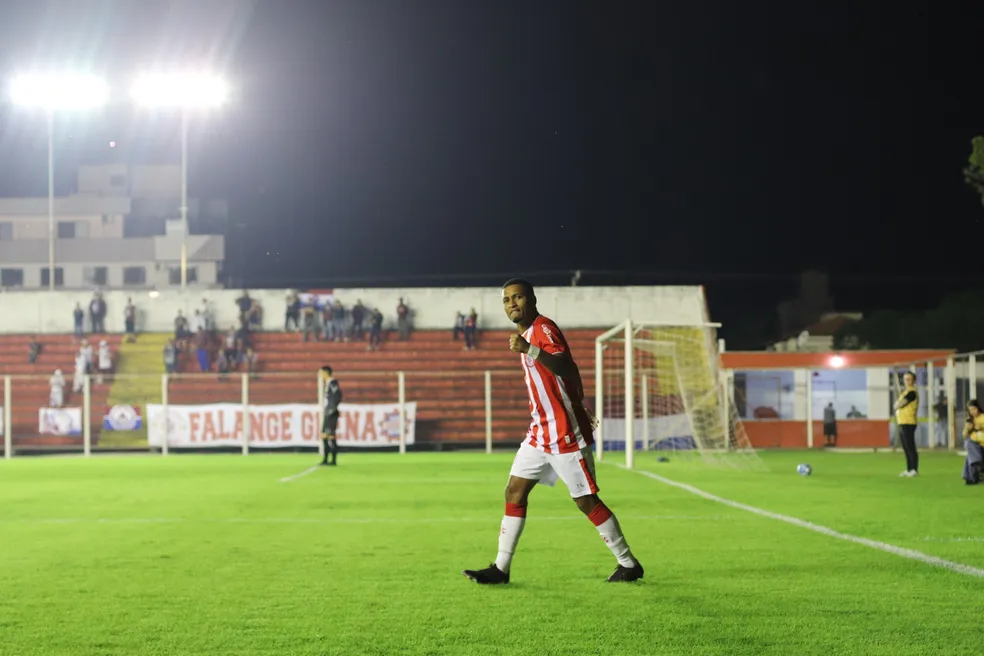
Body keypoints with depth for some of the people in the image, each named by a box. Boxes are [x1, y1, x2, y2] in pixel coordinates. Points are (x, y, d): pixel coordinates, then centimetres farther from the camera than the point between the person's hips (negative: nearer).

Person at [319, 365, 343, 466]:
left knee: (331, 436, -8)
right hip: (327, 413, 10)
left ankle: (334, 460, -5)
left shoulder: (333, 383, -13)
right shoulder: (328, 383, 16)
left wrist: (332, 409, -21)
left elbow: (338, 397, -22)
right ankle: (326, 460, 16)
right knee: (324, 435, 12)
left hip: (331, 413, -10)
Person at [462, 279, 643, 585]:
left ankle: (628, 564, 9)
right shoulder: (528, 334, 13)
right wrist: (578, 407, 26)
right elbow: (571, 371, 21)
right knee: (515, 491, 4)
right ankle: (500, 568, 7)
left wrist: (529, 350, -48)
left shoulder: (543, 328, -15)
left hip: (565, 433, -9)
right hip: (540, 433, 9)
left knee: (586, 500, -3)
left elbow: (565, 367, -34)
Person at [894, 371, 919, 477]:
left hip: (908, 423, -10)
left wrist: (897, 404, 3)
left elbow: (899, 405, -17)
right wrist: (898, 403, 0)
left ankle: (914, 470, -7)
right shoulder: (905, 391, 19)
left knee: (910, 447, -9)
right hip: (902, 423, 10)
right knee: (906, 448, 13)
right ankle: (909, 470, 18)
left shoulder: (912, 392, -12)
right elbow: (897, 405, 20)